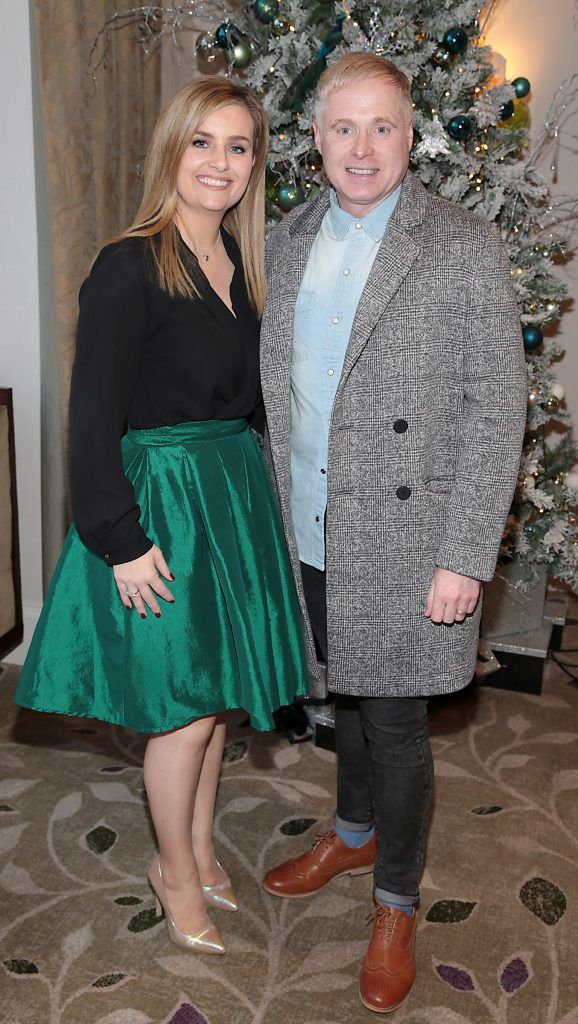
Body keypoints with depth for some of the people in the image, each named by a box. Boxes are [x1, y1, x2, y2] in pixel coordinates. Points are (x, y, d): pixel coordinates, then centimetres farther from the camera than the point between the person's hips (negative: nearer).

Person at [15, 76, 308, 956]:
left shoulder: (240, 265, 8)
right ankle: (175, 872, 27)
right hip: (159, 498, -7)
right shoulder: (129, 268, -14)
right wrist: (122, 541, -19)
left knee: (218, 688, 16)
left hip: (233, 495, 7)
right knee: (185, 702, 3)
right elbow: (94, 419, -16)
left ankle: (200, 849, 37)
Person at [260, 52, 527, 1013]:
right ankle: (354, 834, 46)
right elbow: (279, 387, 12)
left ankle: (396, 903, 29)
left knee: (394, 720, 6)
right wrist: (272, 508, 10)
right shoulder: (288, 241, 7)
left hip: (404, 537, -4)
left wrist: (464, 555, -16)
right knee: (348, 696, 21)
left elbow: (497, 409, -12)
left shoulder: (467, 247, -9)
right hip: (311, 531, 5)